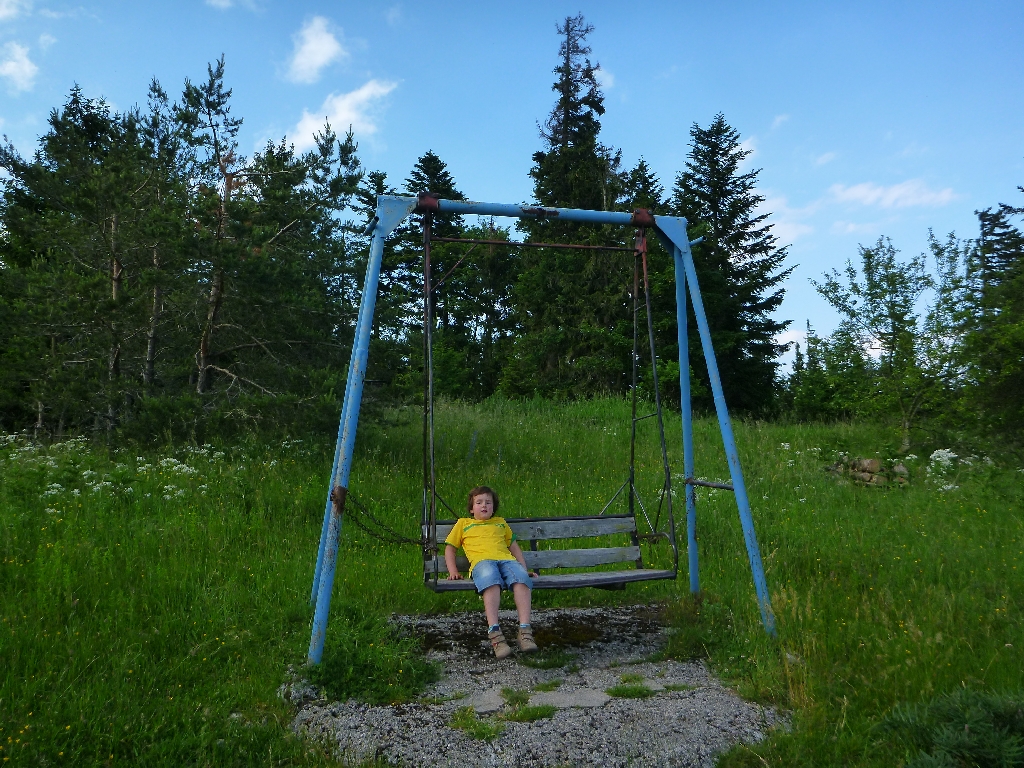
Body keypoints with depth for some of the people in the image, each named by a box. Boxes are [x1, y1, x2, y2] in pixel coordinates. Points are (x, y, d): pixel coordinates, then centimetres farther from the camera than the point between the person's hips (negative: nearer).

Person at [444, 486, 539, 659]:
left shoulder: (500, 522, 38)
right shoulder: (463, 523, 31)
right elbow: (450, 548, 27)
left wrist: (525, 569, 23)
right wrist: (453, 571, 10)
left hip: (507, 559, 3)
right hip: (482, 561, -2)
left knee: (521, 579, -34)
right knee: (491, 581, -40)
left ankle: (525, 630, -39)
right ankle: (494, 633, -47)